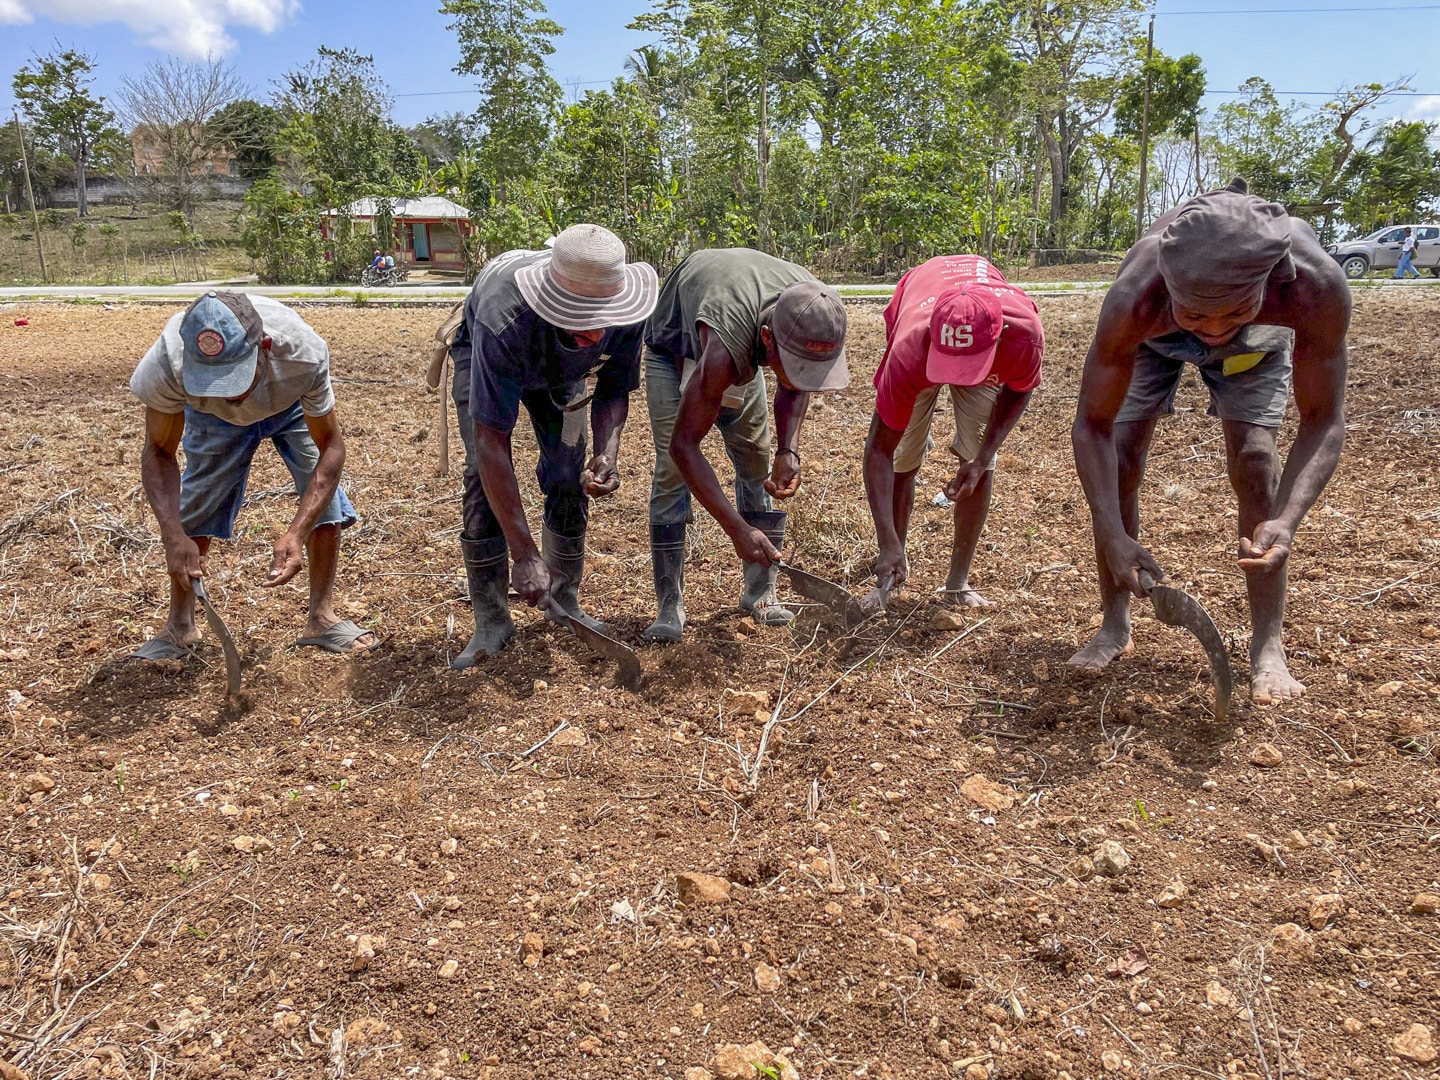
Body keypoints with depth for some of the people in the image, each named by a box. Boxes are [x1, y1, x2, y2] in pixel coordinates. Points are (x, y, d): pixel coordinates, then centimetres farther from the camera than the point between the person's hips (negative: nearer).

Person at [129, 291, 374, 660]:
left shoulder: (303, 353, -45)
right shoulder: (166, 365, -41)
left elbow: (330, 448, -34)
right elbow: (158, 454, -25)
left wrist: (295, 534, -46)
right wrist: (174, 536, -41)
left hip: (294, 407, 0)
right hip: (214, 418, 1)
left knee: (324, 500, -11)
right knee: (193, 509, -2)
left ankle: (322, 617, 6)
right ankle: (180, 627, 18)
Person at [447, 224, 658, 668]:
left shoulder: (625, 312, -35)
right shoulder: (504, 320, -47)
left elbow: (614, 391, -16)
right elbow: (490, 438, -45)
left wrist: (607, 451, -38)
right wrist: (525, 554, -46)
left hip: (561, 366, 3)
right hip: (481, 353, -3)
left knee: (569, 478, -8)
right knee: (485, 476, -17)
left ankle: (564, 601, 10)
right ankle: (491, 621, -7)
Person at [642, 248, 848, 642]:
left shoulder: (817, 317, -31)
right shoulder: (725, 349, -47)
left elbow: (795, 386, -9)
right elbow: (684, 443, -40)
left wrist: (789, 450, -25)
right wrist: (737, 528, -44)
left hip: (744, 352, 5)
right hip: (673, 345, -5)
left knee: (758, 461, -1)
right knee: (672, 469, -13)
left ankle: (761, 592, 7)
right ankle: (670, 606, -6)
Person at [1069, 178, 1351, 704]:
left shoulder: (1316, 286, -43)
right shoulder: (1134, 301, -45)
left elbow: (1323, 420, -32)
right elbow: (1092, 426, -35)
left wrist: (1287, 519, -48)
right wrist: (1113, 537, -45)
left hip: (1257, 340, 0)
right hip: (1153, 336, 0)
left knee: (1255, 462, -14)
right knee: (1117, 459, -10)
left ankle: (1268, 646, -2)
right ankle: (1115, 627, 8)